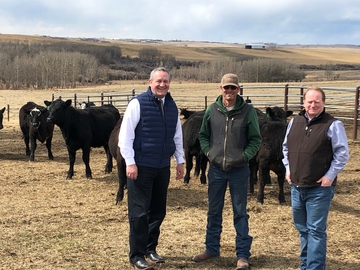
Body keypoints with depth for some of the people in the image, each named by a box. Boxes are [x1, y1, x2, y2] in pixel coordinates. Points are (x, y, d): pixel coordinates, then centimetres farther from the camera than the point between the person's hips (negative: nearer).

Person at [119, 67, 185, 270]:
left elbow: (178, 136, 17)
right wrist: (130, 162, -15)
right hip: (141, 166, -6)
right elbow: (125, 135, -11)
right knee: (139, 212, 0)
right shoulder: (138, 103, -10)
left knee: (158, 211, 13)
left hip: (163, 167, 6)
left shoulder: (172, 106, 8)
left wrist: (180, 160, 14)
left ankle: (150, 249, 28)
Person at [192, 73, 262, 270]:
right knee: (214, 211, 14)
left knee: (240, 213, 5)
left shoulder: (247, 111, -6)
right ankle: (212, 249, 28)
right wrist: (208, 151, 0)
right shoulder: (212, 110, 0)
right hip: (216, 169, 3)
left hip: (239, 170, -3)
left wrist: (245, 156, -11)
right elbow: (203, 134, 12)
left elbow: (255, 139, -1)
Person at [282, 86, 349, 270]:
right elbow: (286, 147, 18)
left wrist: (330, 175, -13)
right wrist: (288, 169, 8)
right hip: (296, 186, 6)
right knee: (302, 228, 18)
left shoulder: (333, 125, -10)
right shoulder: (294, 122, 7)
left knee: (316, 230, -2)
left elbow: (342, 154, -9)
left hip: (319, 188, -6)